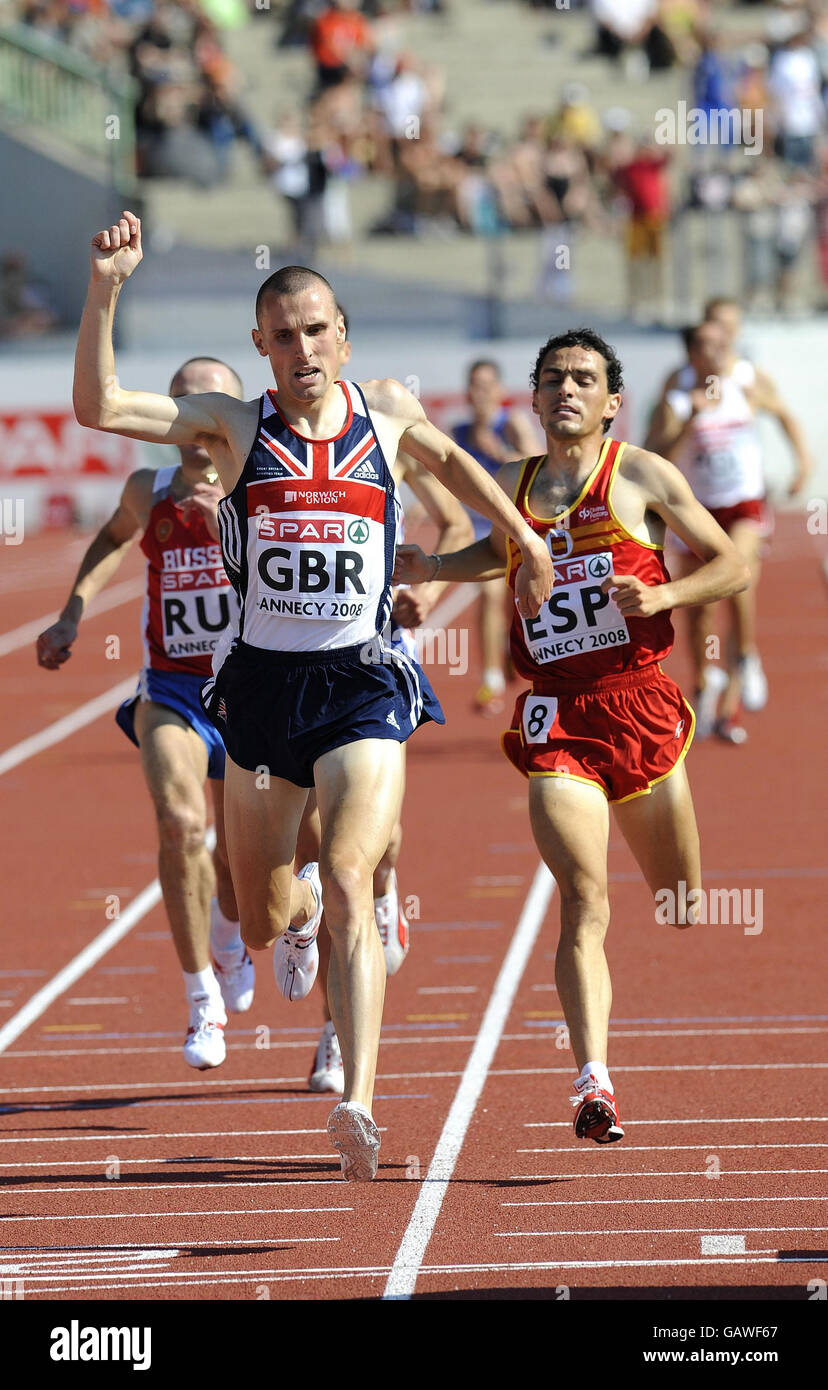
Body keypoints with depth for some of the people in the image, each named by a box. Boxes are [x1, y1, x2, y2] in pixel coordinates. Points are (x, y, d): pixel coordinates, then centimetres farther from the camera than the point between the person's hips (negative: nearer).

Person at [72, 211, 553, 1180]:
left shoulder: (388, 411, 5)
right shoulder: (235, 423, 0)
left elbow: (450, 461, 27)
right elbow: (98, 407, -11)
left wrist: (526, 541, 34)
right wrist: (105, 291, -20)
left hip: (362, 689, -1)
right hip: (261, 688, 1)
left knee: (349, 886, -20)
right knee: (260, 922, 12)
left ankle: (357, 1107, -27)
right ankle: (296, 911, 52)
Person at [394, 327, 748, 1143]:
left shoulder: (641, 475, 1)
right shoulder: (512, 486, 11)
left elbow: (732, 566, 5)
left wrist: (664, 594, -12)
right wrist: (431, 568, 15)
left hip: (641, 707, -1)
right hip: (556, 721, 1)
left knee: (683, 911, 11)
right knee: (583, 905, -15)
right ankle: (593, 1083, -23)